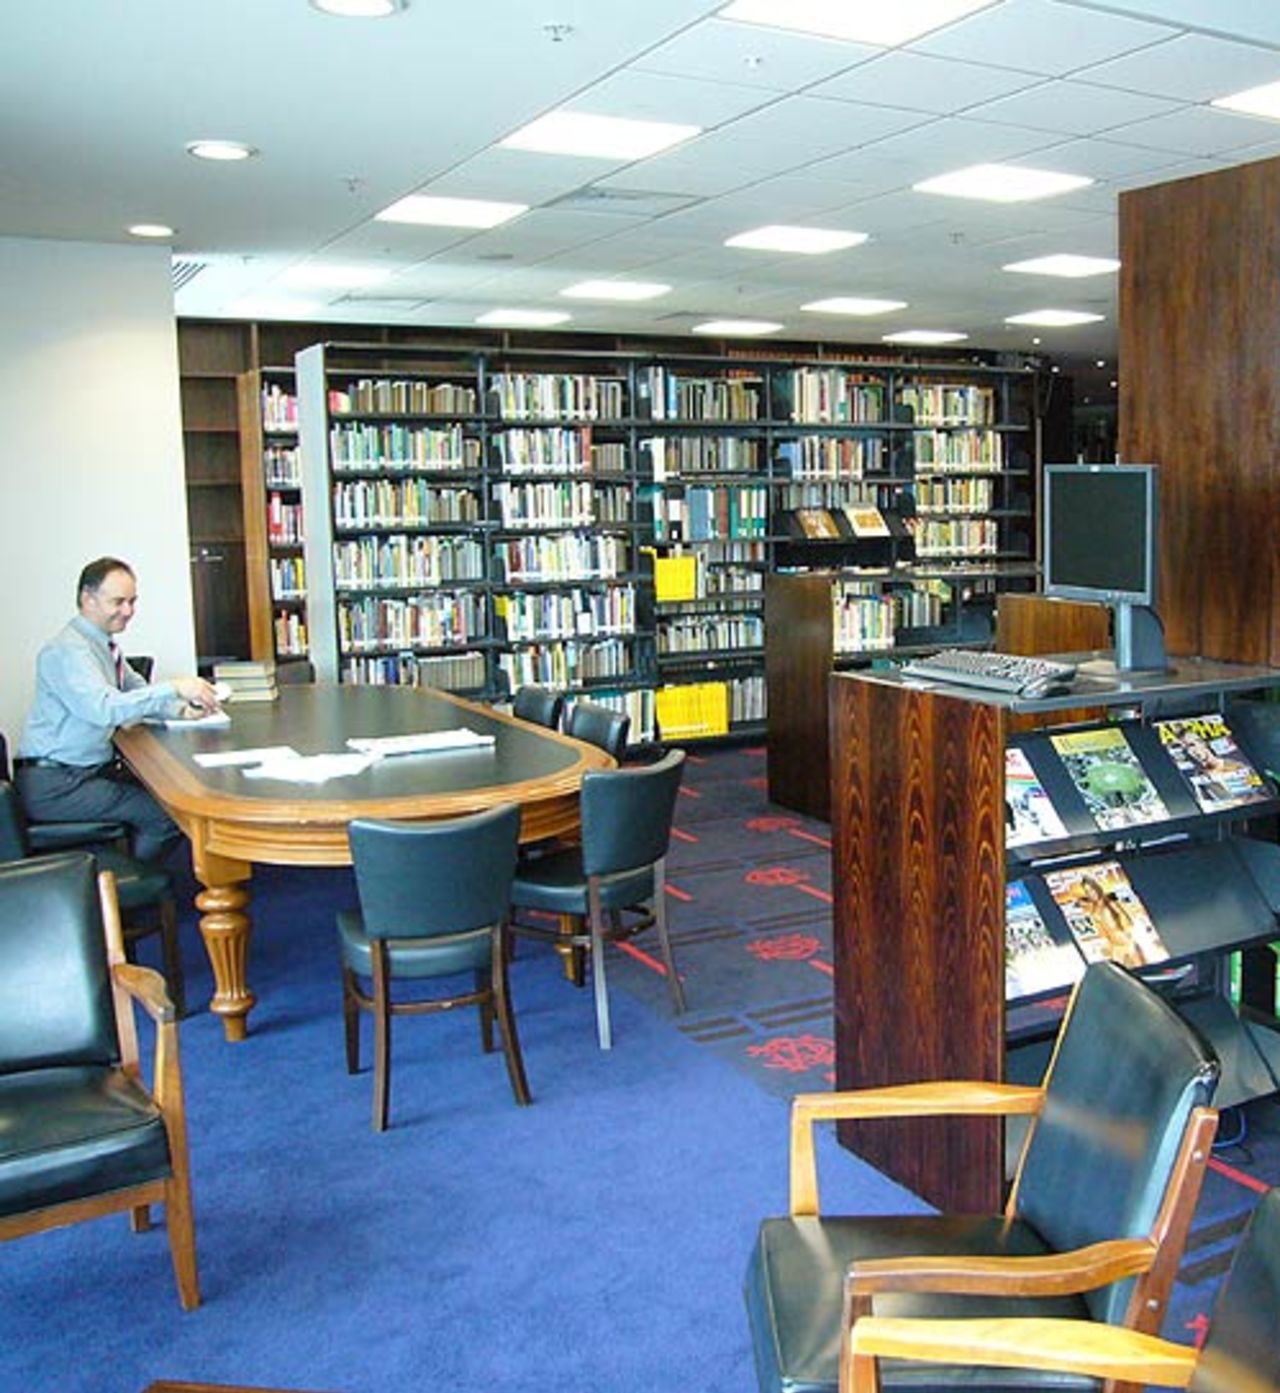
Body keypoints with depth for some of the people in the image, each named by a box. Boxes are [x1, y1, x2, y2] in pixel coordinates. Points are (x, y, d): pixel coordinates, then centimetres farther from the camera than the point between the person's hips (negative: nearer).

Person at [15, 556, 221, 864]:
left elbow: (139, 693, 18)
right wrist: (174, 687, -36)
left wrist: (181, 709, -3)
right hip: (54, 786, -9)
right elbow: (104, 708, -33)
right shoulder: (68, 650, -18)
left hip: (92, 769, 9)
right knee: (167, 812, -17)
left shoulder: (104, 645, 11)